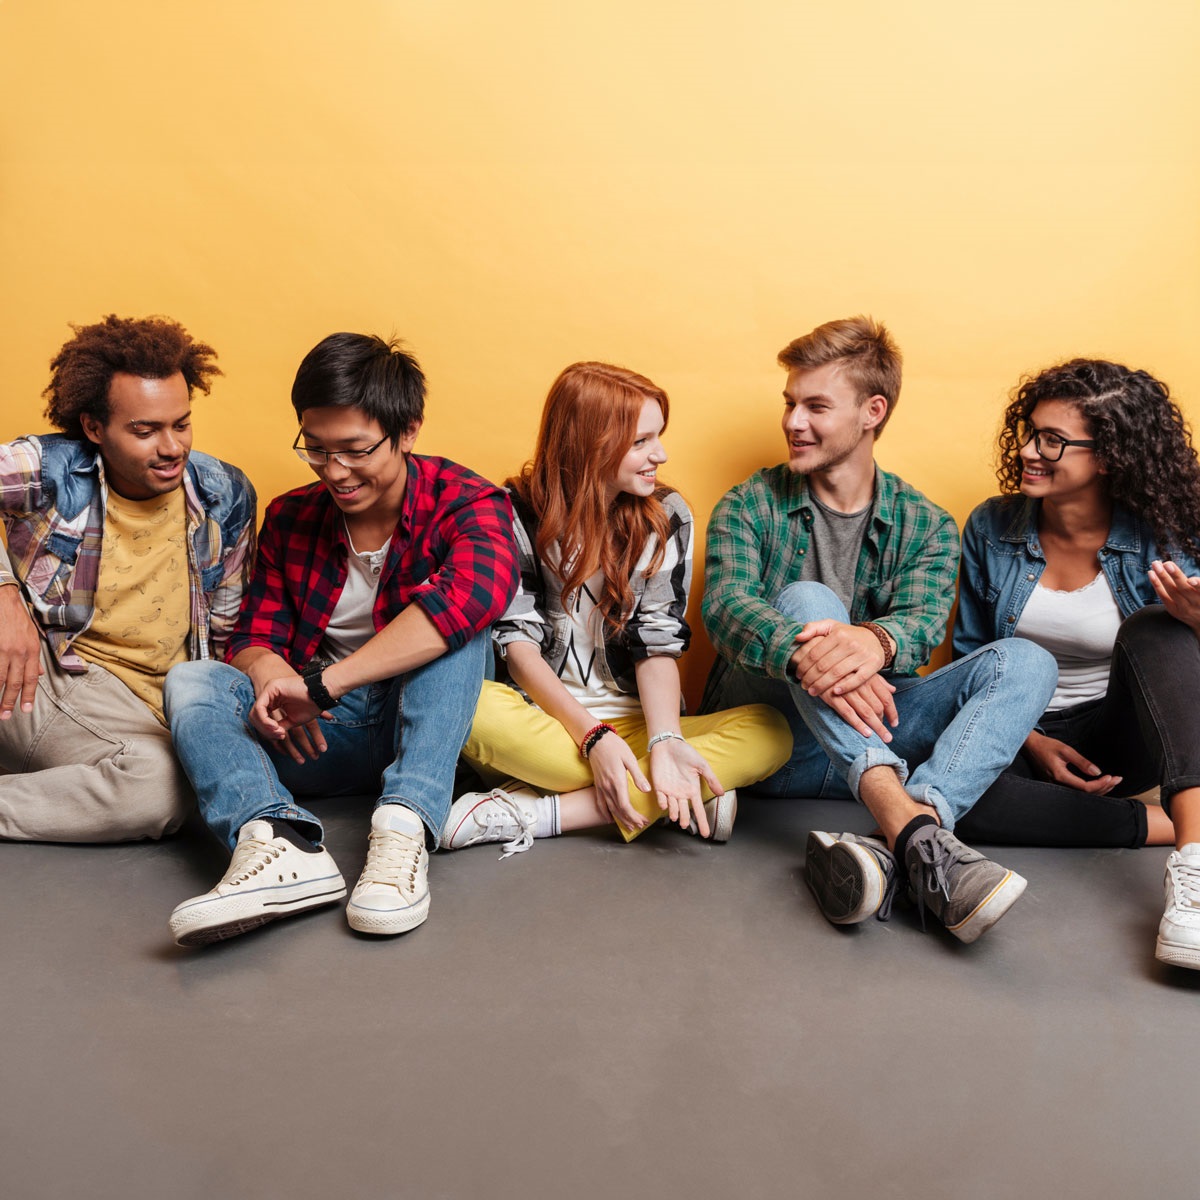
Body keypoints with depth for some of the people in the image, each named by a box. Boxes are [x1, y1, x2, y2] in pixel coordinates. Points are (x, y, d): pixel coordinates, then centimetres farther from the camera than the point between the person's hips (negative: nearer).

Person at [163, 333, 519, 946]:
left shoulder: (464, 503, -11)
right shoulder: (291, 518, 6)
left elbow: (480, 589, -34)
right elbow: (253, 638, 7)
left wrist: (321, 683, -35)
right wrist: (269, 673, -22)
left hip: (425, 723, -4)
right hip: (320, 735, 4)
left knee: (454, 625, -28)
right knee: (190, 679, -16)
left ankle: (403, 829, -42)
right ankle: (279, 842, -43)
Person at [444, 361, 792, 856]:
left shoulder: (667, 516, 3)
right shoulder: (518, 513, -2)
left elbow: (658, 642, -4)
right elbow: (518, 644, -9)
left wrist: (664, 741, -23)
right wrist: (592, 736, -23)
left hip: (635, 722, 2)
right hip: (544, 720, -2)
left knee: (771, 732, -24)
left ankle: (534, 812, -29)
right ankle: (690, 799, -27)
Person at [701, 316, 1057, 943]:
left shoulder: (927, 527, 8)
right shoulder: (750, 507, 3)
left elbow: (923, 623, -12)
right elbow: (725, 605, -16)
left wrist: (875, 641, -39)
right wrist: (802, 654, -40)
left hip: (873, 736, 2)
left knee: (1024, 662, -18)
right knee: (805, 598, -28)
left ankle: (891, 851, -42)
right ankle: (912, 827, -47)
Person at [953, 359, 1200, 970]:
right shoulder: (990, 529, -1)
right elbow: (970, 658, 6)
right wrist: (1031, 742, -9)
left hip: (1122, 738, -1)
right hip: (1020, 739, 1)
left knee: (1151, 628, -31)